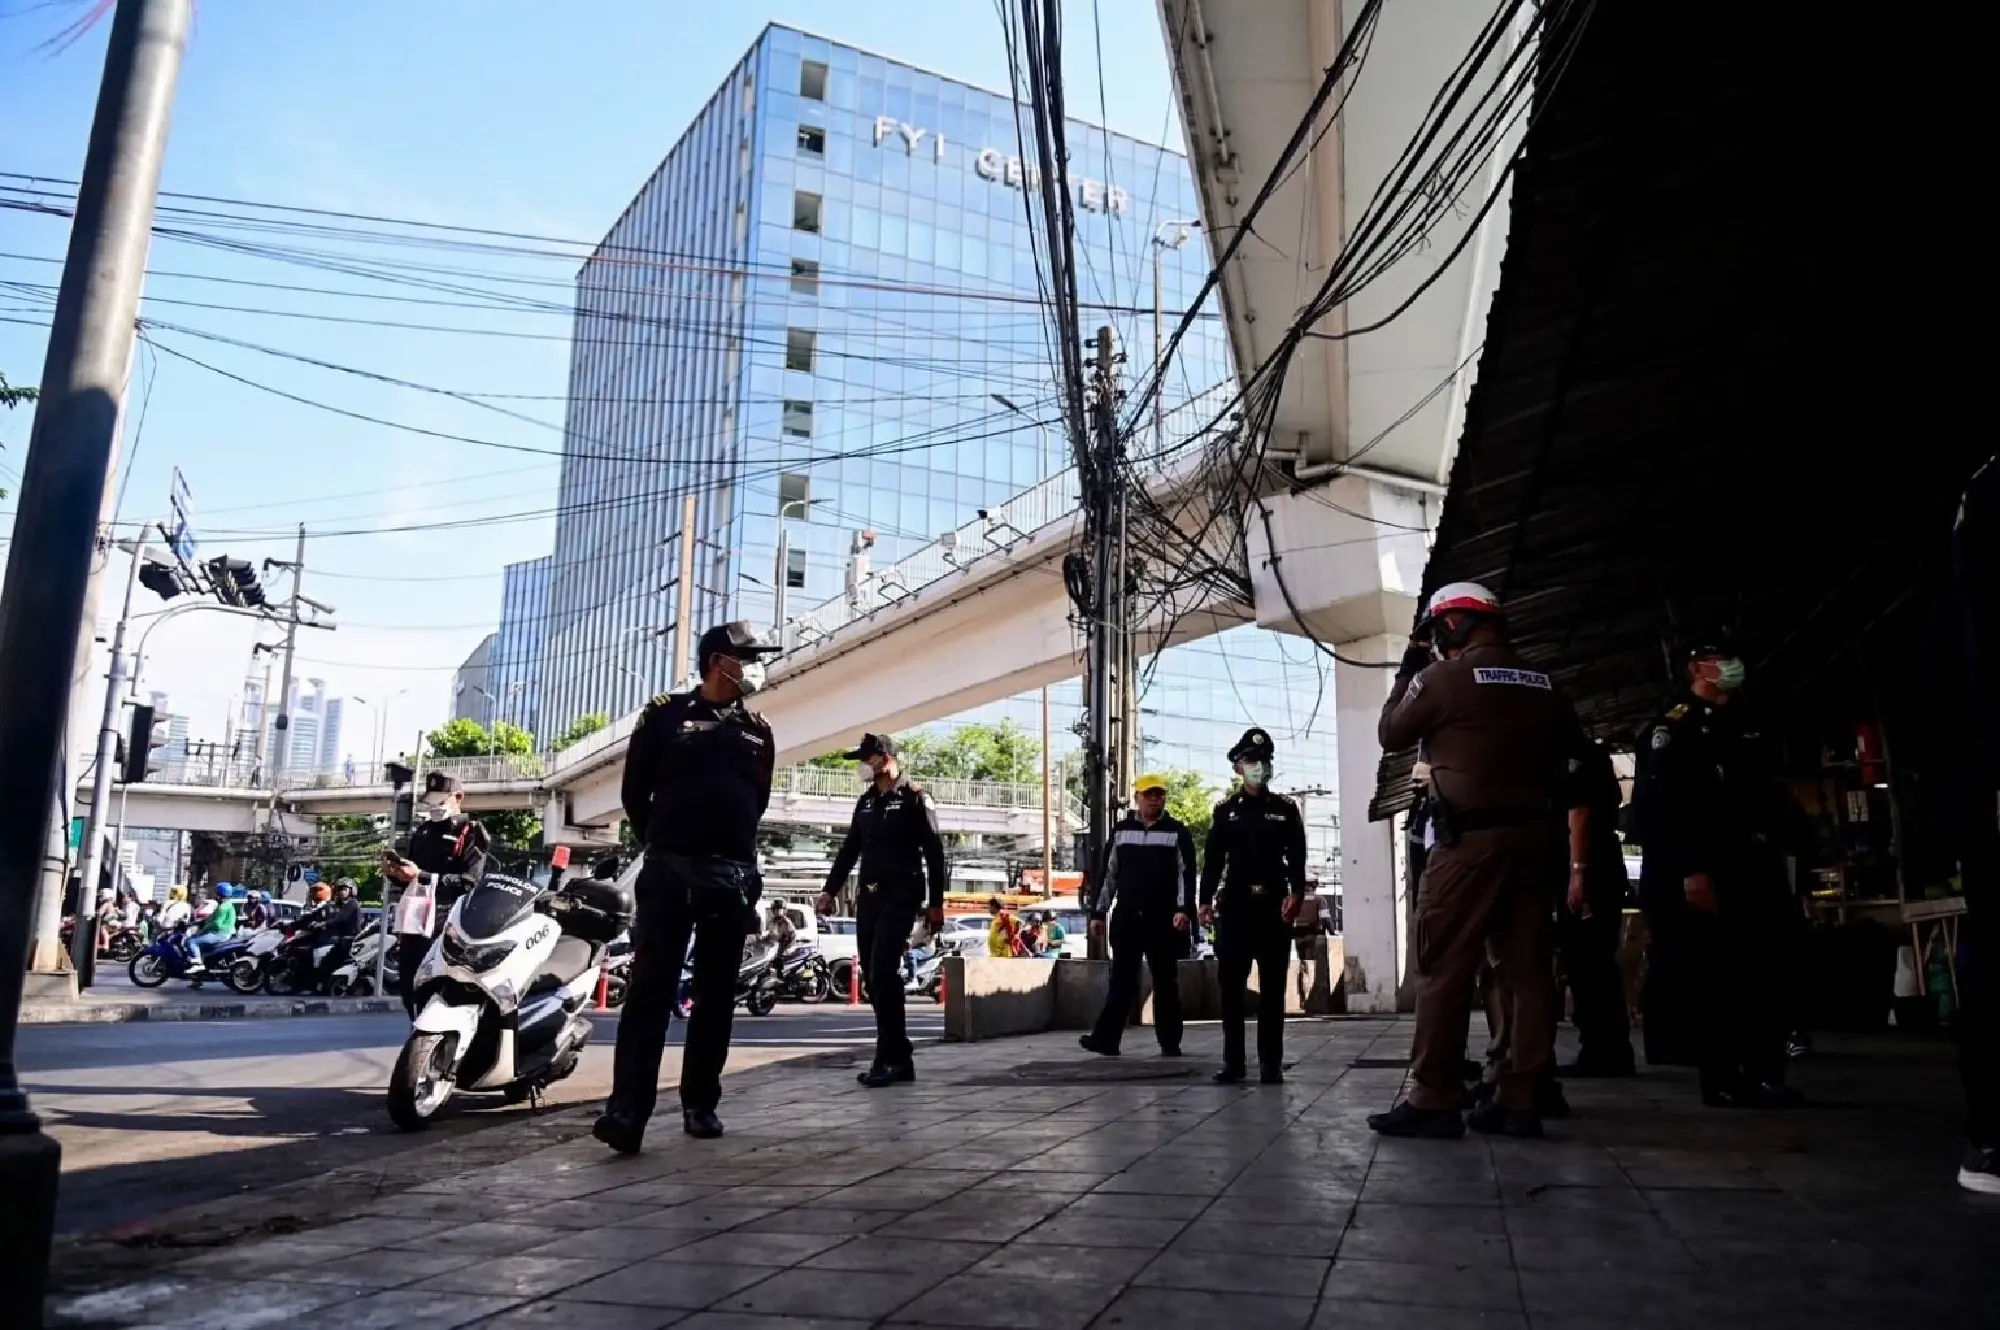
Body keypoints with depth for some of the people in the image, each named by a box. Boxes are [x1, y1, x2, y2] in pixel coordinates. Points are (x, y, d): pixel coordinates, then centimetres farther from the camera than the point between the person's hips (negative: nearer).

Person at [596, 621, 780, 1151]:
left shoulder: (758, 731, 13)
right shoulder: (665, 714, 2)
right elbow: (635, 792, 8)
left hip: (734, 876, 4)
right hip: (671, 872, -4)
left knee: (716, 994, 6)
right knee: (650, 988, -11)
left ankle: (700, 1103, 14)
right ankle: (627, 1109, -16)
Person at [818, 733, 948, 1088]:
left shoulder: (914, 798, -4)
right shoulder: (866, 802, 16)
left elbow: (934, 853, -6)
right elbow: (849, 849, 19)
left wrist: (936, 903, -10)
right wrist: (830, 890, 9)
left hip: (901, 896, -7)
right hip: (869, 897, 7)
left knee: (883, 972, -16)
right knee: (872, 977, 4)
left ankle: (889, 1058, -11)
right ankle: (899, 1058, 12)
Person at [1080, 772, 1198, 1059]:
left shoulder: (1178, 832, 4)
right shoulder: (1121, 831, 10)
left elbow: (1186, 874, -2)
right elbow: (1107, 873, 11)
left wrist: (1183, 909, -15)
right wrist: (1097, 912, 6)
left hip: (1163, 920, -2)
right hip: (1126, 918, 2)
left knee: (1165, 982, 6)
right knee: (1121, 981, 2)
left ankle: (1170, 1043, 12)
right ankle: (1106, 1038, -1)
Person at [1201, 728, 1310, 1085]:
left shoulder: (1286, 809, 8)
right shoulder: (1225, 811, 10)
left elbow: (1297, 857, 2)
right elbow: (1212, 859, 6)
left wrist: (1296, 893, -13)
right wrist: (1206, 900, -2)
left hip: (1274, 906, 0)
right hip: (1234, 906, 1)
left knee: (1272, 987, 2)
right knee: (1231, 986, 1)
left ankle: (1271, 1062, 7)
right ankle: (1233, 1061, 8)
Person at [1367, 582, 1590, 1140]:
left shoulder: (1443, 677, -6)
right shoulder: (1544, 686, 12)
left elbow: (1390, 734, 6)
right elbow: (1570, 758, 15)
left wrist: (1409, 669, 15)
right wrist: (1572, 856, 20)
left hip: (1470, 839, -6)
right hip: (1535, 837, 6)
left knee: (1443, 970, -3)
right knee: (1526, 970, 6)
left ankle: (1433, 1100, -4)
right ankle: (1519, 1099, 8)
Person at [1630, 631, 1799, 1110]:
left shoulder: (1744, 726, 23)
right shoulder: (1674, 724, -3)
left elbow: (1770, 798, 25)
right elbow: (1662, 803, -14)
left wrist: (1772, 855, 13)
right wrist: (1690, 870, -22)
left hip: (1752, 870, 8)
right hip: (1705, 873, -8)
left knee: (1762, 972, 4)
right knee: (1714, 976, -6)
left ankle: (1764, 1074, 11)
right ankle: (1720, 1079, -2)